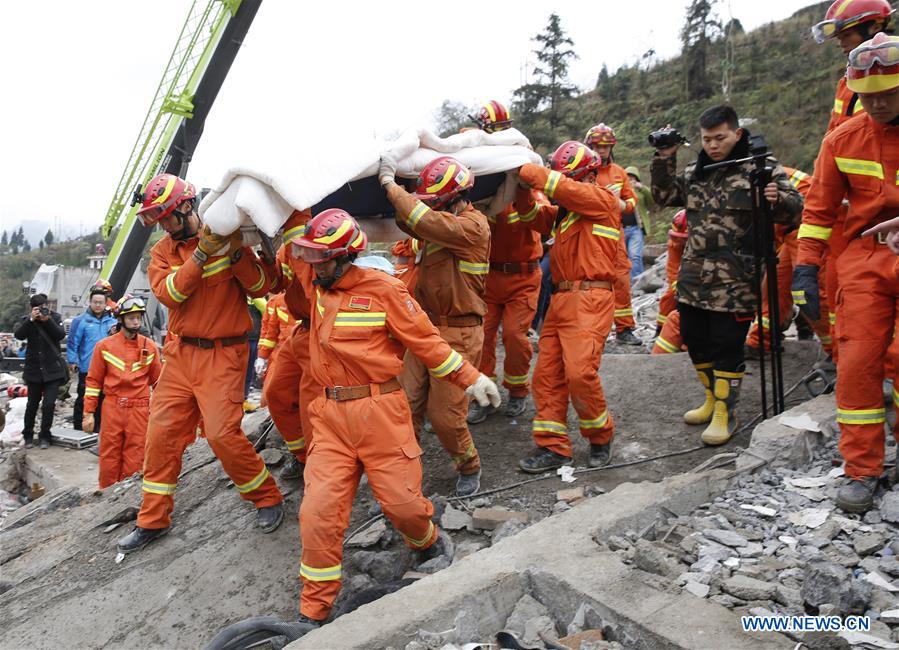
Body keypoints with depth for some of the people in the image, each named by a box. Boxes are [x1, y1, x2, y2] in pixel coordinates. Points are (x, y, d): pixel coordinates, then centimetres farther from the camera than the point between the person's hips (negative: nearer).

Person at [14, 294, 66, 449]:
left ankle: (44, 436, 8)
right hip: (34, 369, 1)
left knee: (49, 404, -7)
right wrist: (31, 319, -24)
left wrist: (48, 320, -25)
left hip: (53, 370, -1)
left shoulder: (55, 317, 0)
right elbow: (18, 335, -15)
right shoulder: (27, 320, 2)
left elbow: (61, 335, -14)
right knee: (32, 404, 12)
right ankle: (28, 435, 28)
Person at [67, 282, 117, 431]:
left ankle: (97, 429, 23)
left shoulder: (112, 321, 8)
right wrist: (72, 361, -7)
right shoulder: (81, 321, -4)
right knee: (83, 400, 1)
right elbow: (72, 343, -5)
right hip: (87, 369, -4)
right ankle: (78, 429, 11)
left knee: (101, 400, 12)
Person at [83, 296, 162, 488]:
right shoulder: (104, 346, 3)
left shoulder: (149, 346, 5)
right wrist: (89, 412, 2)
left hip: (139, 410, 0)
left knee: (134, 459, 3)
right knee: (109, 457, 6)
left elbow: (157, 380, 11)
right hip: (112, 409, 0)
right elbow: (93, 380, 6)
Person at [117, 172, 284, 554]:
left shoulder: (225, 237, -4)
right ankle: (153, 519, 22)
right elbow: (168, 293, -12)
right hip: (181, 352, 5)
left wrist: (237, 252, -21)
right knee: (161, 431, 6)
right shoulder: (162, 251, 7)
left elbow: (260, 287, -8)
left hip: (223, 354, -5)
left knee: (222, 433, -11)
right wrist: (201, 253, -21)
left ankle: (267, 497, 12)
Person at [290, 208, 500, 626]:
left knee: (400, 500, 3)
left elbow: (425, 340, -2)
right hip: (331, 415, 4)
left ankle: (428, 542, 40)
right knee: (319, 510, -1)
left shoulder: (383, 289, -7)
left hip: (380, 413, -4)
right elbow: (296, 250, 25)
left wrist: (469, 377, 0)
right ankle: (314, 611, 16)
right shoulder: (315, 286, 8)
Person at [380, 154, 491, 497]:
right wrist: (391, 185, 1)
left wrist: (390, 184, -19)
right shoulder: (444, 223, 9)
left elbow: (424, 220, -29)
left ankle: (469, 466, 28)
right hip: (426, 327, 8)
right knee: (406, 404, 7)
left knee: (444, 415, 2)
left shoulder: (473, 227, -17)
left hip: (458, 334, -8)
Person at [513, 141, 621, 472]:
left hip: (590, 299, -8)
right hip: (561, 299, 8)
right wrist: (523, 191, -1)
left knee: (580, 372, -16)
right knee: (547, 373, 3)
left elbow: (566, 189, -14)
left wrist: (525, 170, -10)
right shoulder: (564, 209, 22)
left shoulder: (603, 199, -1)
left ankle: (601, 436, 8)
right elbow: (534, 217, 16)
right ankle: (553, 446, 10)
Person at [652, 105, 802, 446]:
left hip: (735, 281, -6)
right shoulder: (696, 171, 12)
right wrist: (664, 159, 5)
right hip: (693, 278, 6)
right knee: (694, 340, 14)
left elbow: (794, 210, -6)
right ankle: (713, 399, 34)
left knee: (726, 347, -1)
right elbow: (664, 196, 18)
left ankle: (725, 413, 15)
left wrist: (779, 199, -29)